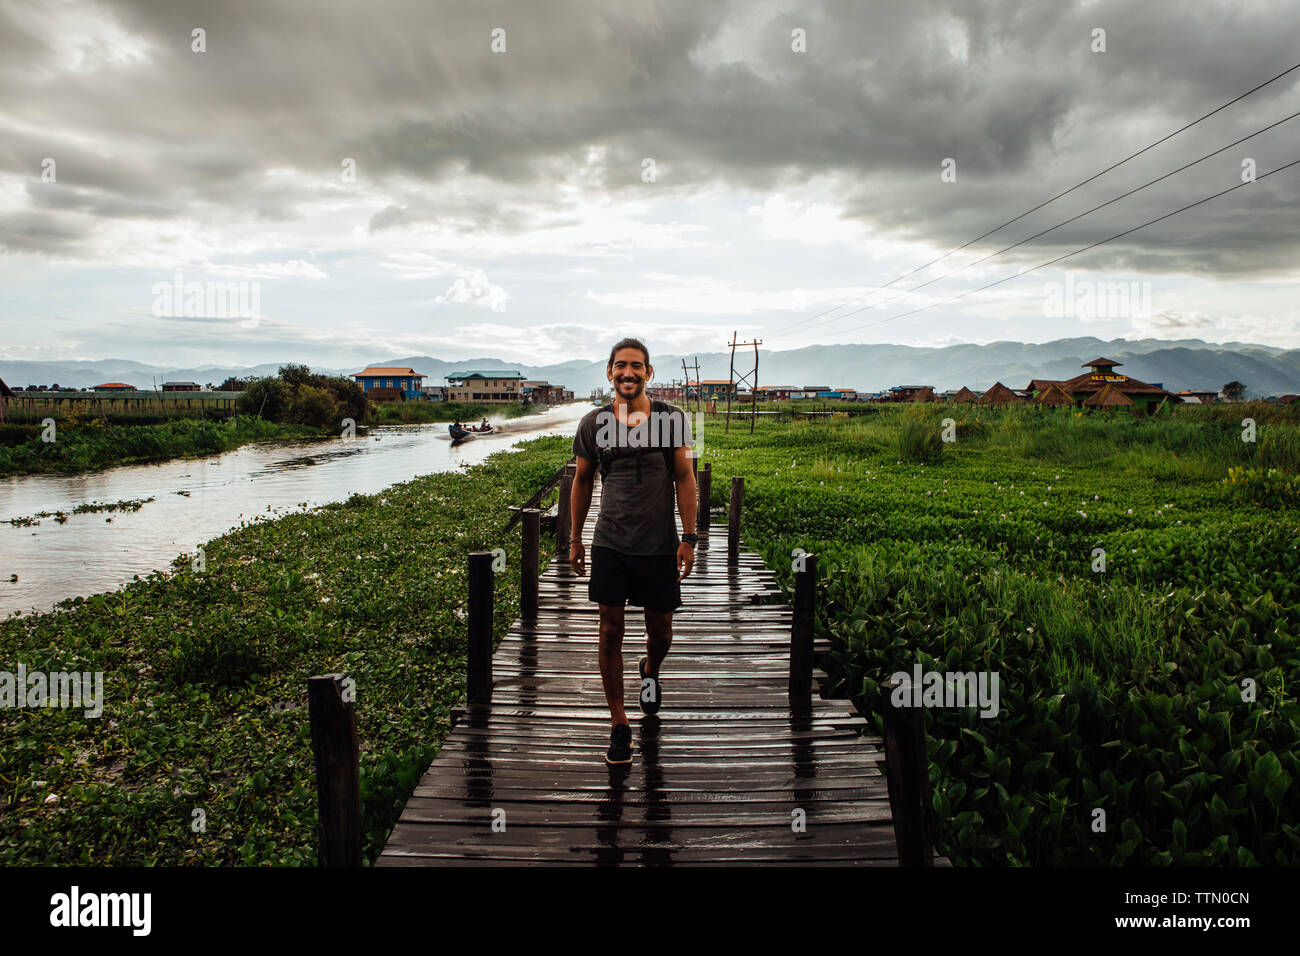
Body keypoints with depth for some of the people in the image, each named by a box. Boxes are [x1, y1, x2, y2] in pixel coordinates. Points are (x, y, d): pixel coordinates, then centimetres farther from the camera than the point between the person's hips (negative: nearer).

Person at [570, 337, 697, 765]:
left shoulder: (671, 418, -1)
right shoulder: (594, 422, 3)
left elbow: (685, 478, 1)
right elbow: (582, 481, 12)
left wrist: (688, 538, -4)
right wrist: (574, 538, 14)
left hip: (659, 545, 0)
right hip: (610, 545, 0)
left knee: (660, 633, 12)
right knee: (611, 632, 0)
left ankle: (650, 671, 47)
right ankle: (619, 725, 13)